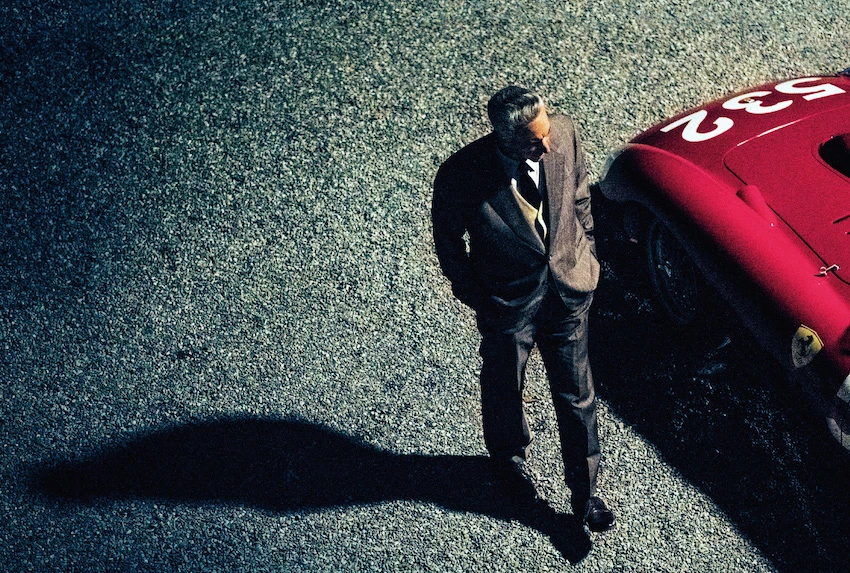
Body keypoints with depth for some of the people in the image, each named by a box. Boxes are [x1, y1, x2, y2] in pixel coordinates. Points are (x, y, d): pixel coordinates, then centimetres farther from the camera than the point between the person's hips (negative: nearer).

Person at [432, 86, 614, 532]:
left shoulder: (564, 135, -19)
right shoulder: (460, 177, -30)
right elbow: (449, 242, -10)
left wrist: (587, 257, 7)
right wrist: (476, 298, -4)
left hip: (568, 294, 3)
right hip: (508, 305, -2)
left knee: (577, 397, 15)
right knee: (503, 393, 23)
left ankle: (584, 494, 36)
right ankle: (509, 455, 57)